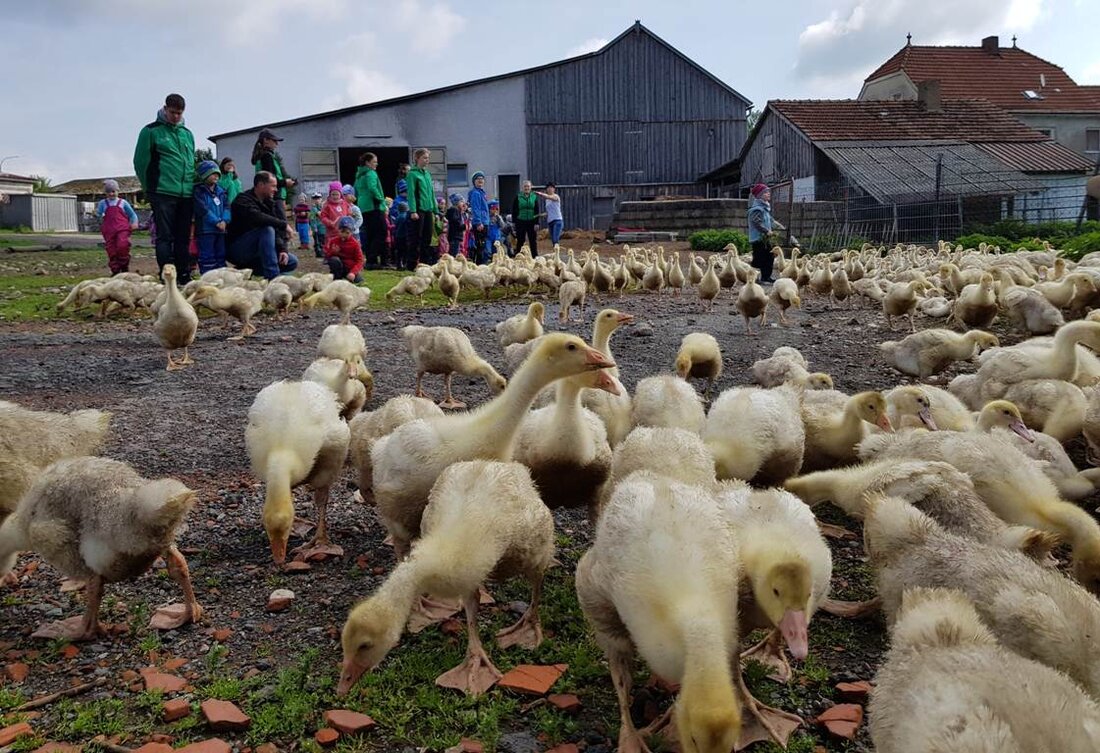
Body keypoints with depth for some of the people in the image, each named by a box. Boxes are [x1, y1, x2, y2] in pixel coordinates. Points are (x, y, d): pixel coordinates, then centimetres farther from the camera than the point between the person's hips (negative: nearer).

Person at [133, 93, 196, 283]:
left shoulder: (187, 134, 17)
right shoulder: (151, 131, 0)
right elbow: (140, 162, 0)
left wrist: (191, 185, 14)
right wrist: (150, 188, 2)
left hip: (186, 194, 5)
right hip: (163, 194, -5)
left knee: (183, 237, 8)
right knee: (165, 237, -4)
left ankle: (184, 276, 12)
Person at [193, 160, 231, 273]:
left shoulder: (220, 191, 14)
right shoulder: (199, 191, -7)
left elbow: (226, 206, 7)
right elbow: (203, 209, -16)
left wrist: (224, 220, -10)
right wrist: (216, 221, -18)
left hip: (220, 230, 7)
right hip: (205, 230, -7)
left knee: (221, 255, 12)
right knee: (207, 256, -4)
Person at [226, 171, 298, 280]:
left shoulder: (268, 202, 10)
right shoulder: (244, 200, -15)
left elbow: (277, 230, 5)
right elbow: (257, 218, -36)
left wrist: (282, 250, -11)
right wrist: (283, 224, -30)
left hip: (255, 253, 8)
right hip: (237, 249, -8)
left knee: (292, 261, -2)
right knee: (267, 229, -31)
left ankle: (247, 270, 3)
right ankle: (271, 277, -33)